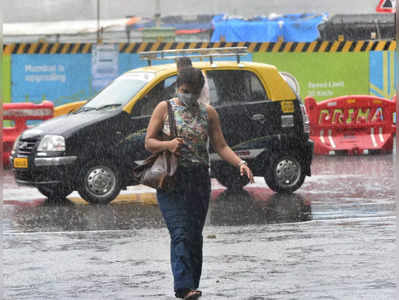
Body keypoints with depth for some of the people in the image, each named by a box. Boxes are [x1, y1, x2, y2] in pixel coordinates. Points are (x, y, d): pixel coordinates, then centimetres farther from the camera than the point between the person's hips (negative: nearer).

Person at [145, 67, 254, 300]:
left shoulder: (209, 113, 9)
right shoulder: (164, 109, 3)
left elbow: (221, 146, 6)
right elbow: (149, 142, 2)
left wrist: (240, 163, -10)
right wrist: (168, 144, -18)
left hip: (200, 180, 3)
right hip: (172, 179, -3)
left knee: (195, 236, 4)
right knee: (181, 233, -15)